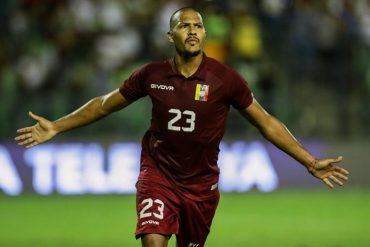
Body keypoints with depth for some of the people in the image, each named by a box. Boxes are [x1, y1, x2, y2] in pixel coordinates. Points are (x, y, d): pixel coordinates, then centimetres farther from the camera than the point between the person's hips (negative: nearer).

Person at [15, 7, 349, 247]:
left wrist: (310, 162, -5)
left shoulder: (225, 79, -9)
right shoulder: (152, 75, -6)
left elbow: (266, 123, -2)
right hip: (158, 174, -1)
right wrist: (56, 127, 6)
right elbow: (104, 105, 8)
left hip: (202, 182, 1)